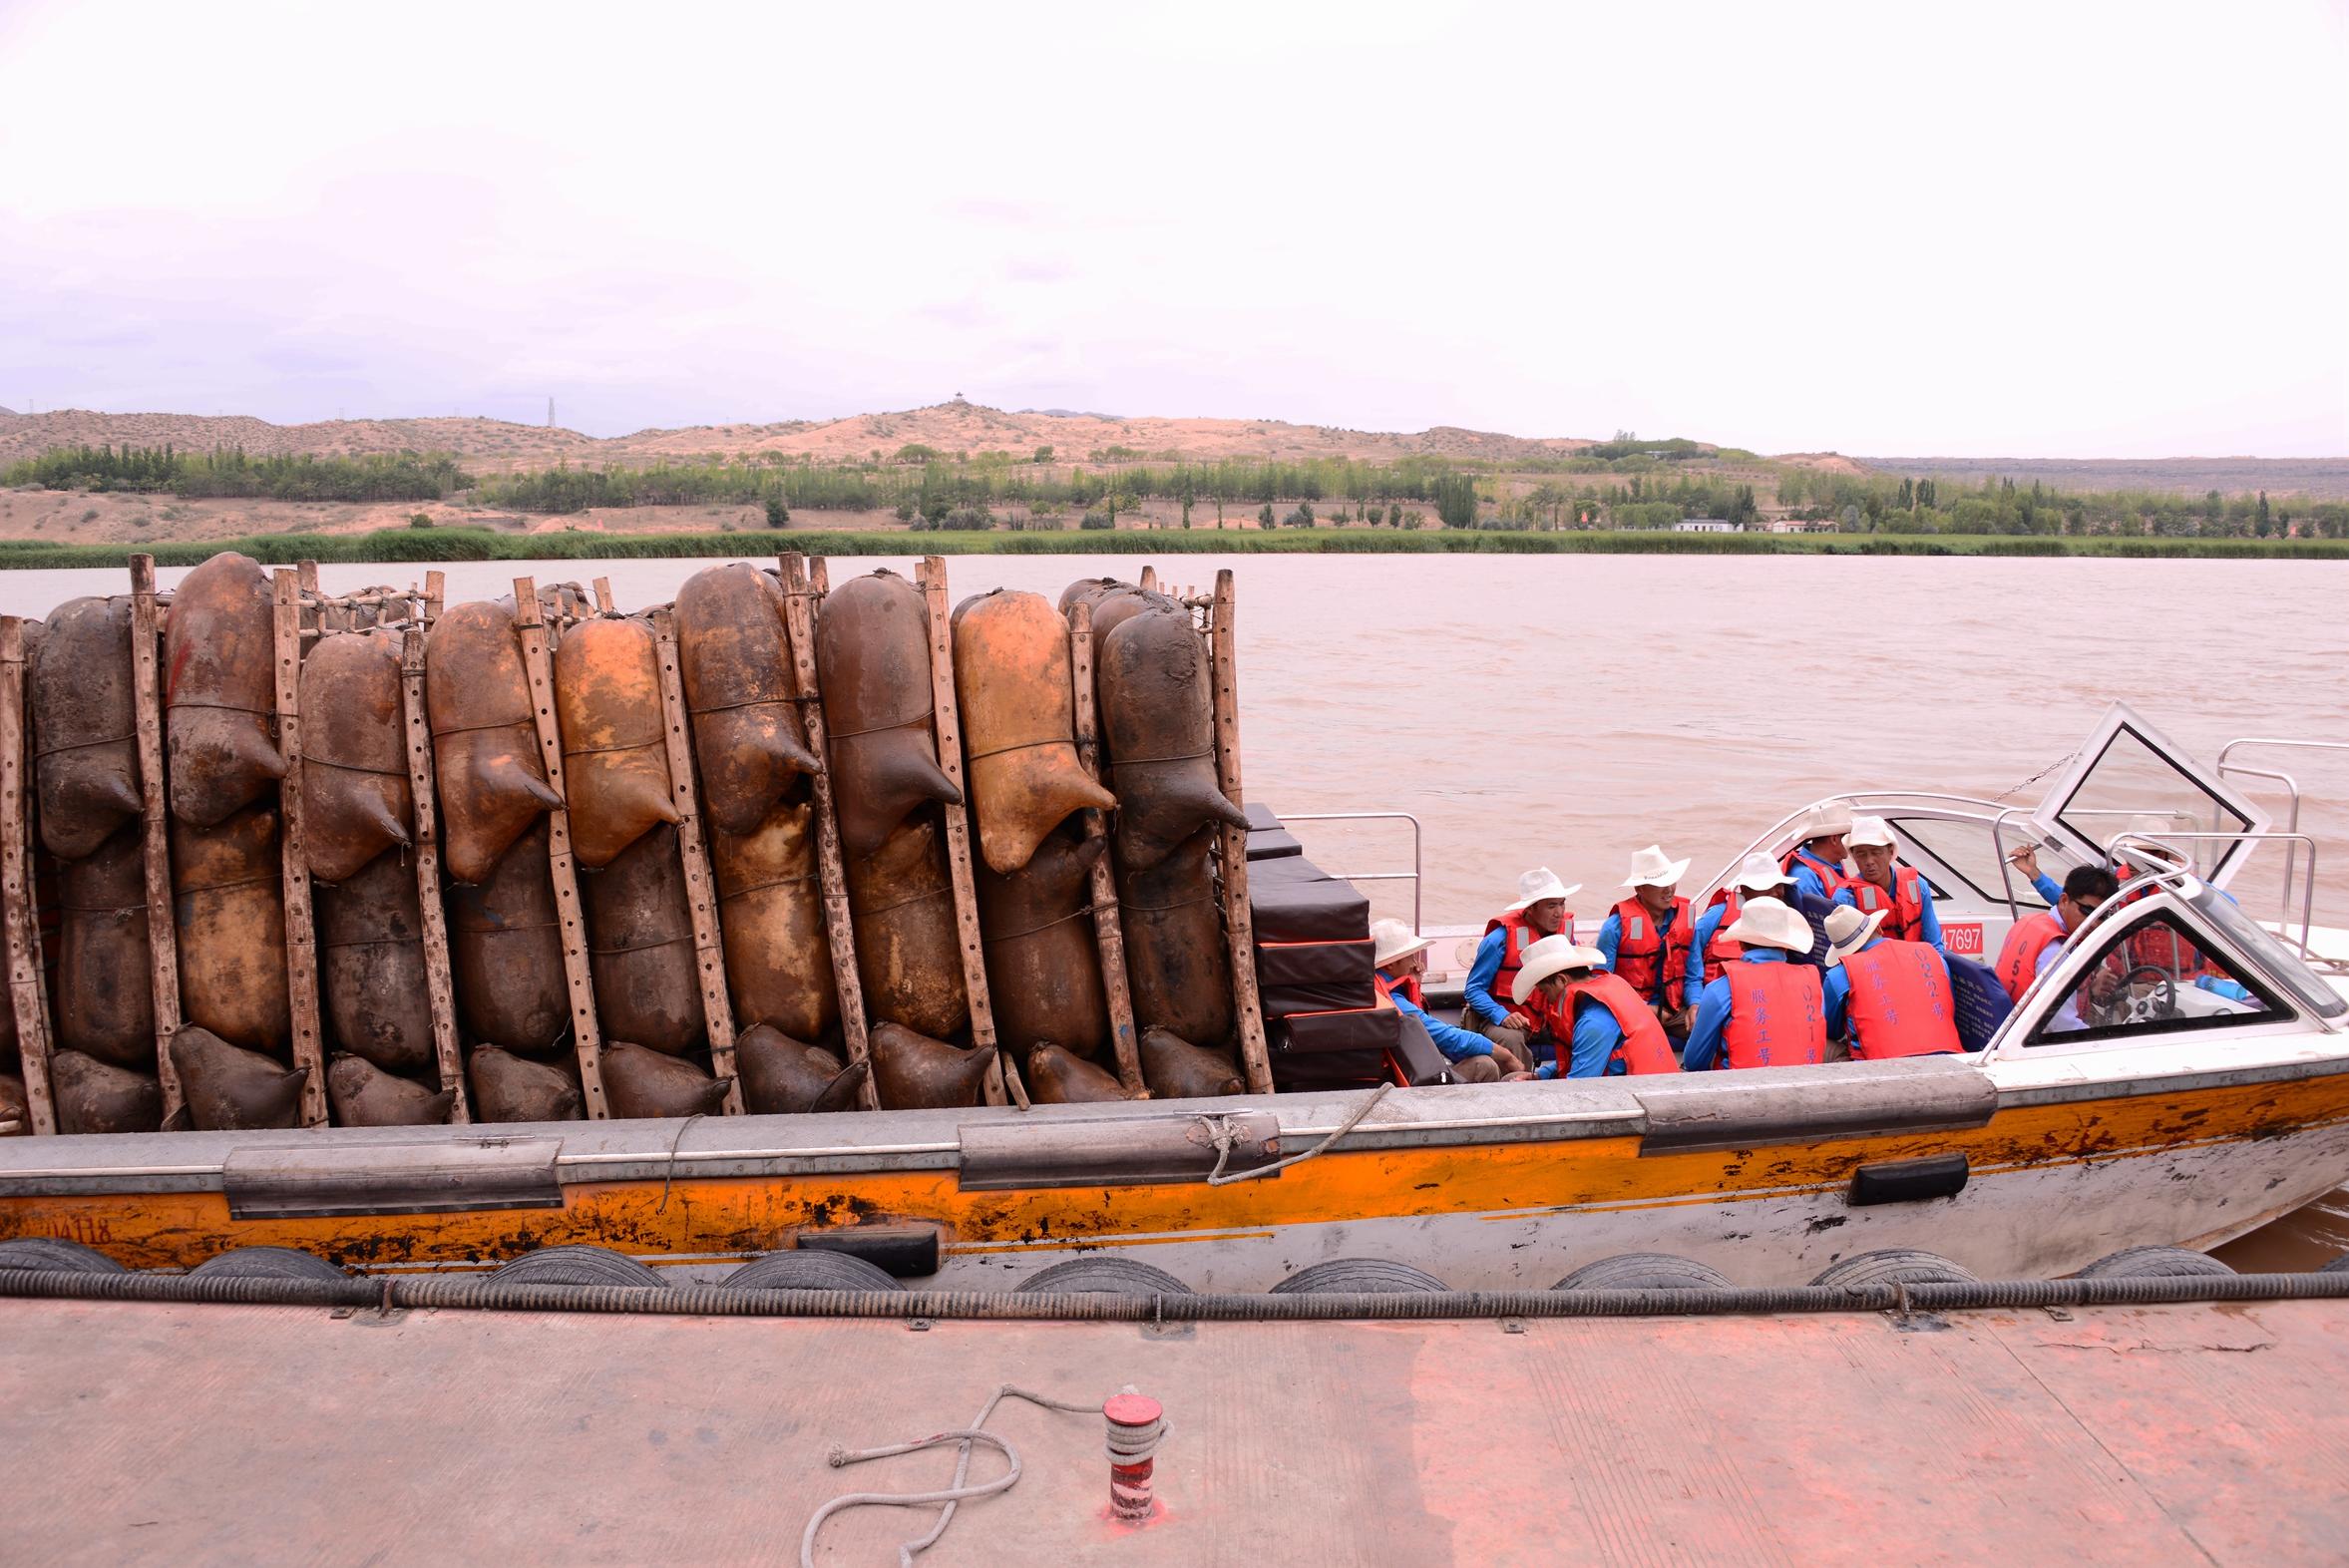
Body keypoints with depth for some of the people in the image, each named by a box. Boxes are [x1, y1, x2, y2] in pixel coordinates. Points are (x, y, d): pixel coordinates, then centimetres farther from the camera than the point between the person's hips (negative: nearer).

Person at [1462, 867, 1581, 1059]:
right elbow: (1473, 989, -10)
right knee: (1511, 1039, -37)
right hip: (1503, 1020, -5)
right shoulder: (1502, 938, -13)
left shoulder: (1564, 928, 6)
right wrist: (1502, 1016, -26)